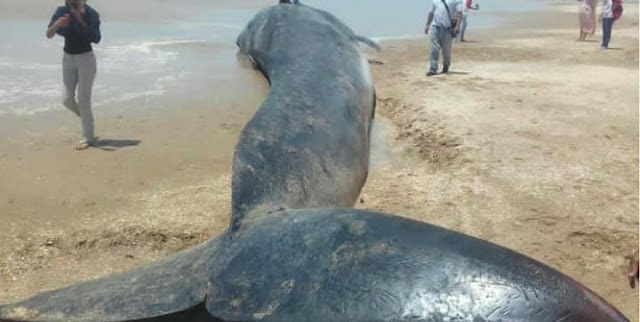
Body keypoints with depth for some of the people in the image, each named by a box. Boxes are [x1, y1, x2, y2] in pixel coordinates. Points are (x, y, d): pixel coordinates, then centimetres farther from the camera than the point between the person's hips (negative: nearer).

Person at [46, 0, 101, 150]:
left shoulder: (91, 14, -14)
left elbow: (96, 39, -25)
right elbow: (49, 34, -13)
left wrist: (81, 21, -32)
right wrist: (57, 24, -33)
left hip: (86, 59, -4)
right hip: (68, 59, 4)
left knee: (83, 100, -6)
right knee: (67, 100, 4)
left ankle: (88, 137, 5)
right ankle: (87, 118, 33)